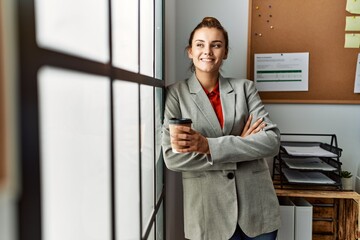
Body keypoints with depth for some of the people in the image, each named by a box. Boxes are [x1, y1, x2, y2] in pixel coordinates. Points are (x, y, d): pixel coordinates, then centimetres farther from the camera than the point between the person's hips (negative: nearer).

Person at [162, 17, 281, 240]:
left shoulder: (245, 87, 2)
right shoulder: (176, 93, -3)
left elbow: (272, 141, -8)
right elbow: (172, 156, -12)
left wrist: (209, 146, -20)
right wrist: (242, 146, -13)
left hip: (256, 204, 2)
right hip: (209, 209, -2)